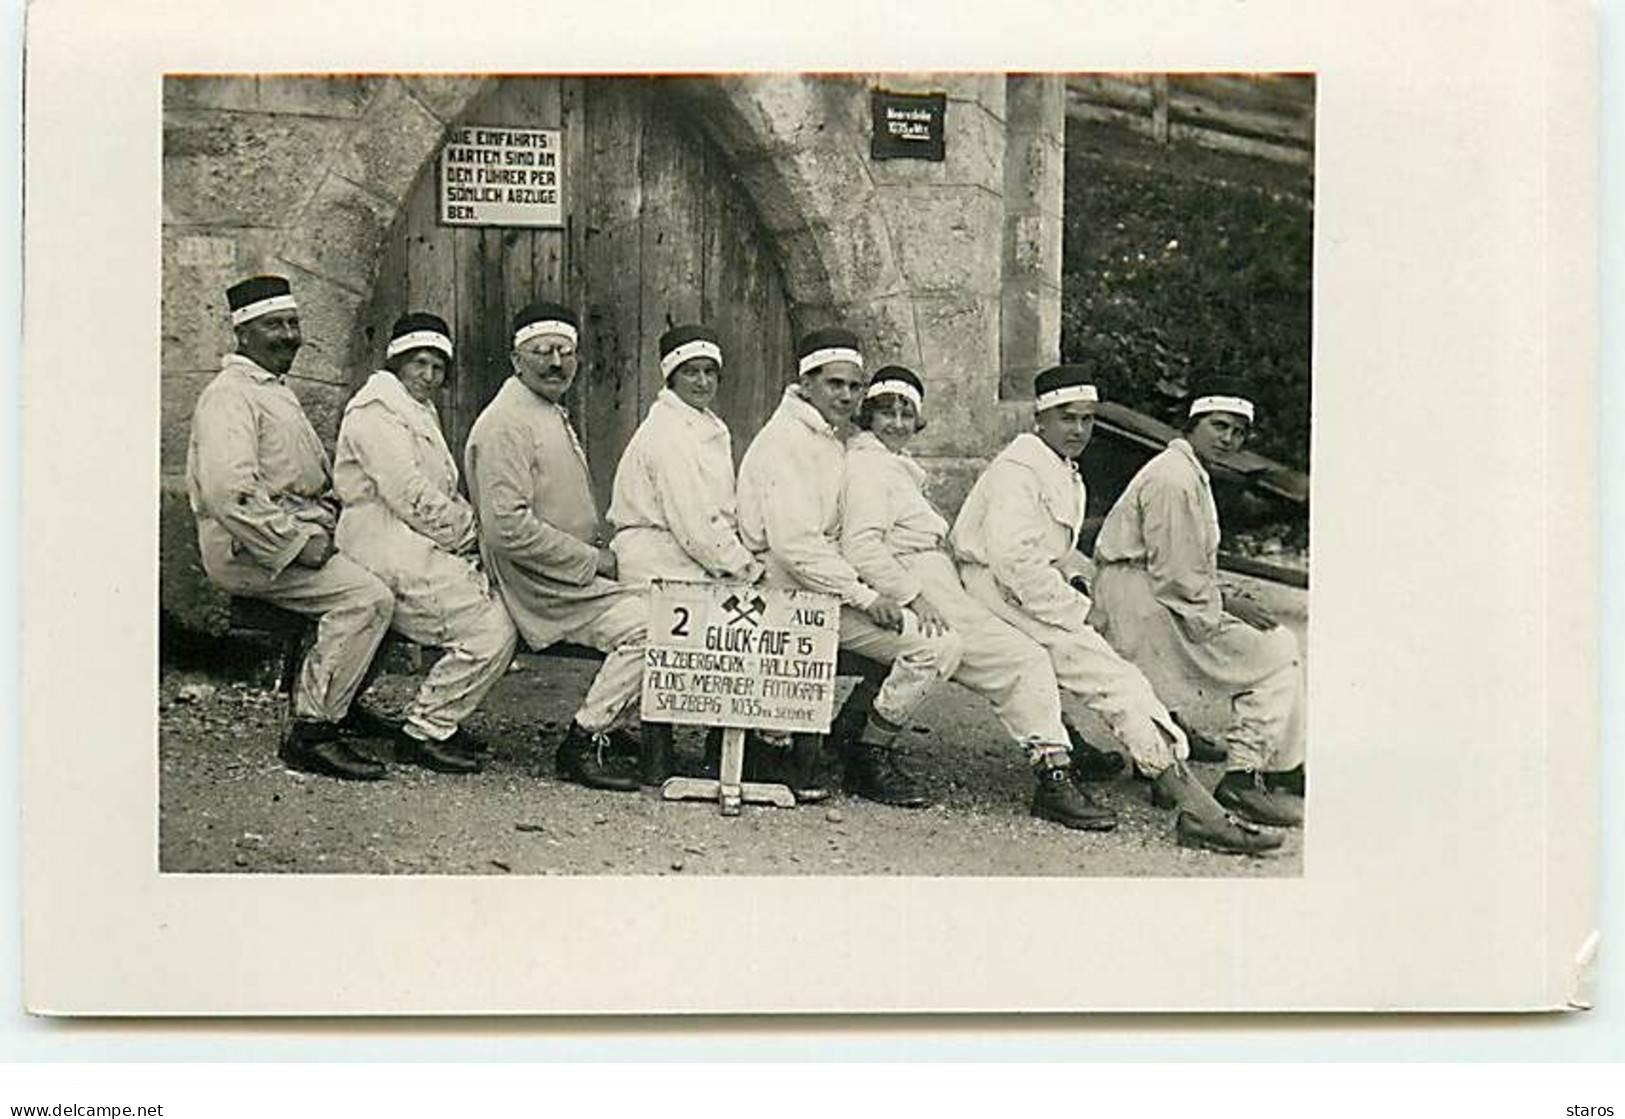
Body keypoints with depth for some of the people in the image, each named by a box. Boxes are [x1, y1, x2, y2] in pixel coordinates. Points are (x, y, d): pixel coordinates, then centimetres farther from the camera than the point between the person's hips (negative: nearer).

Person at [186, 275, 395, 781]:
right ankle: (311, 732, -19)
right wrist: (298, 543, -22)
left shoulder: (277, 391, 23)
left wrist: (326, 520, 9)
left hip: (294, 535, 10)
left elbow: (312, 478, 30)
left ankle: (345, 702, 6)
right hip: (248, 549, -10)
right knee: (368, 597, -24)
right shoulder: (230, 394, -10)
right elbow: (229, 494, -24)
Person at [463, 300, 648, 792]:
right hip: (539, 588, -10)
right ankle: (584, 743, -13)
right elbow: (508, 529, -22)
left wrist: (604, 553, 9)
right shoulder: (506, 423, -12)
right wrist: (593, 561, -15)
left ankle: (596, 729, 6)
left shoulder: (554, 415, 21)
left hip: (575, 574, 10)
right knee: (644, 623, -25)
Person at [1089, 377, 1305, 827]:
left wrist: (1225, 600, 8)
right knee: (1277, 652, -10)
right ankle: (1243, 775, -12)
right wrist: (1227, 605, -10)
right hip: (1145, 610, -11)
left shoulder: (1192, 475, 18)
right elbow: (1175, 576, -21)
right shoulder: (1173, 479, -17)